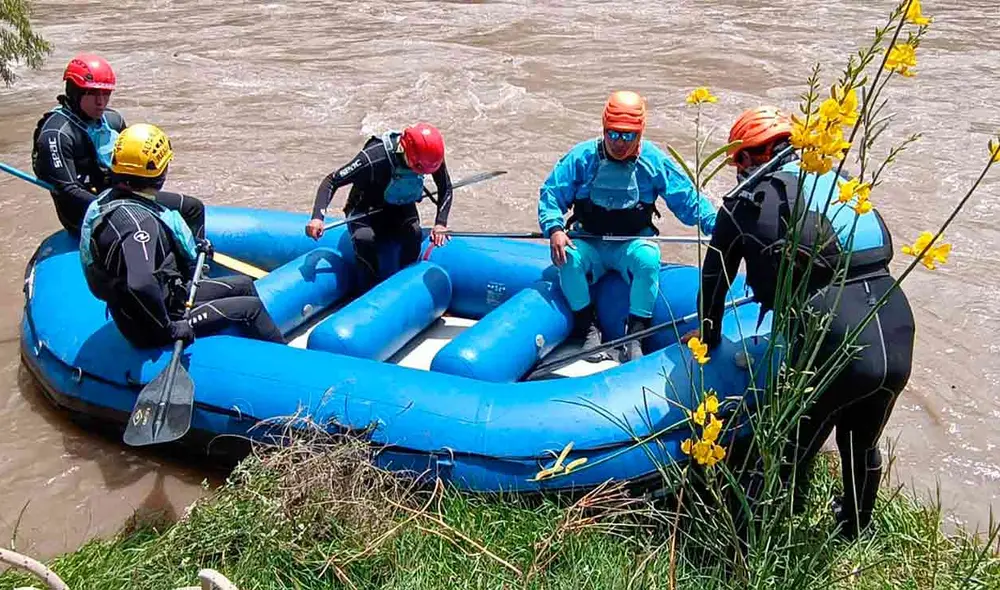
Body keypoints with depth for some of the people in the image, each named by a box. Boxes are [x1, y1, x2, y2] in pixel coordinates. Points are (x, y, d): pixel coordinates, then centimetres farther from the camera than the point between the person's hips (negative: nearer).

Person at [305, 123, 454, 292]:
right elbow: (331, 181, -26)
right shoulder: (374, 158, -34)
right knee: (364, 238, -35)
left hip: (402, 209, 3)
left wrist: (440, 223, -17)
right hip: (366, 210, -3)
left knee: (413, 235, -30)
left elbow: (446, 189, -3)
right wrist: (317, 217, -40)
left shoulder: (431, 155, -22)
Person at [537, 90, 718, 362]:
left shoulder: (654, 161, -3)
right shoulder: (582, 156, -4)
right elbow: (550, 195, -4)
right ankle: (588, 327, -13)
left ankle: (635, 335, -21)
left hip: (633, 243, 0)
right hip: (589, 243, 1)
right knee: (567, 258, -31)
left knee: (648, 259, -33)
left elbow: (689, 201, -2)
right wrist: (554, 229, -23)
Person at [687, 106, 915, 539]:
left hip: (835, 348, -6)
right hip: (898, 339, 6)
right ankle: (855, 532, 53)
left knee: (792, 455, 15)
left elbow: (715, 276, 16)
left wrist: (709, 335, 35)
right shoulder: (838, 179, 19)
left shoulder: (747, 203, 5)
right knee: (862, 446, 29)